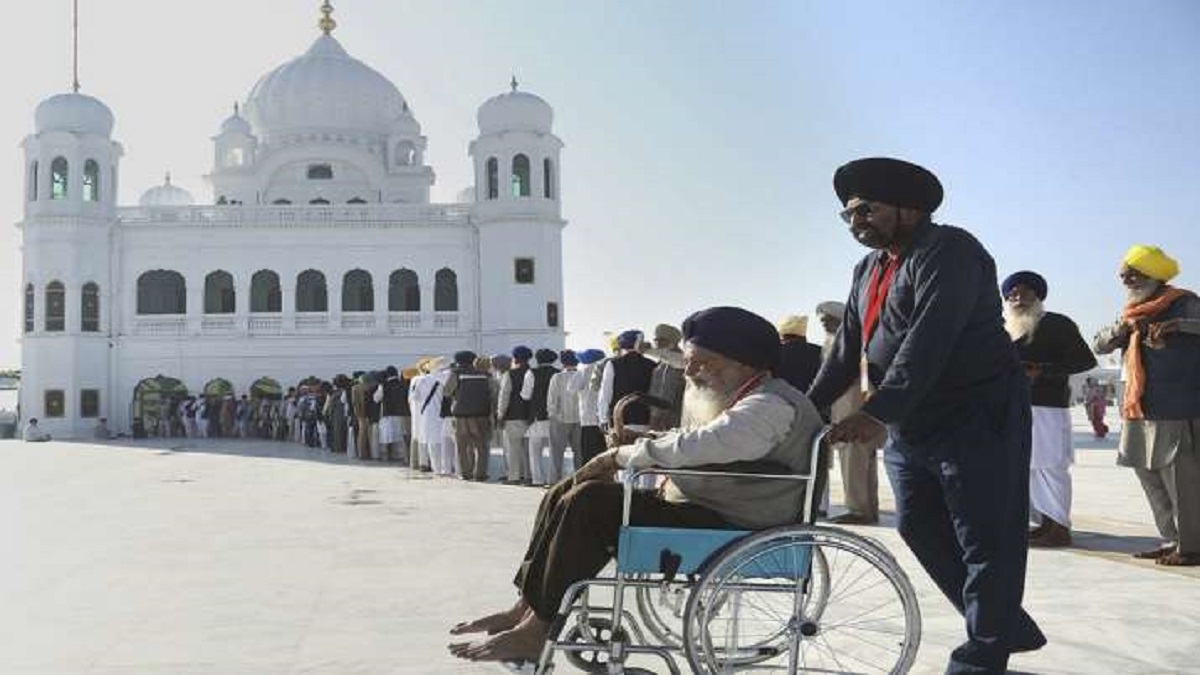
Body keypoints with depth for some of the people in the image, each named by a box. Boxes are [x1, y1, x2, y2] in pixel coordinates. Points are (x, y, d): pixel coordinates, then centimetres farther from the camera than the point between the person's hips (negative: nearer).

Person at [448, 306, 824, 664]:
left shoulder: (772, 406, -16)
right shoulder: (725, 398, 18)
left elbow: (694, 448, -28)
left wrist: (622, 455, -15)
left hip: (732, 529, -11)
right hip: (689, 506, 11)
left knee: (589, 502, -23)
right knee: (566, 495, 4)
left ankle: (536, 632, -16)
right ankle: (525, 609, 3)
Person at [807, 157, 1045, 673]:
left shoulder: (947, 251, -14)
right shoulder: (868, 270, 14)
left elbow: (929, 339, -26)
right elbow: (847, 348, 14)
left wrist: (876, 413, -34)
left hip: (976, 420, -9)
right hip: (907, 428, 9)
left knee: (985, 541, -1)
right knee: (921, 530, 12)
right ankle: (1005, 627, 26)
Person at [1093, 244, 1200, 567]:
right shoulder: (1133, 312, 19)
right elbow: (1099, 345, 15)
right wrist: (1121, 329, -2)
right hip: (1140, 410, 8)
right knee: (1149, 474, 12)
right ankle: (1173, 540, 22)